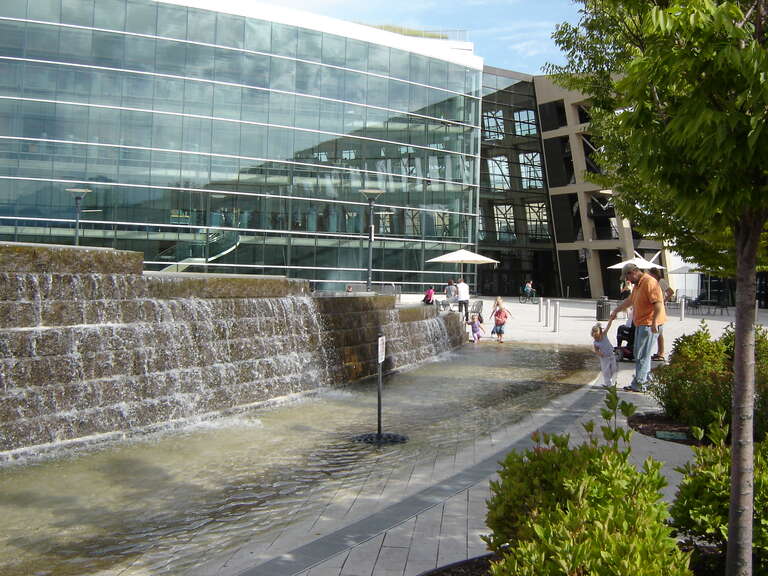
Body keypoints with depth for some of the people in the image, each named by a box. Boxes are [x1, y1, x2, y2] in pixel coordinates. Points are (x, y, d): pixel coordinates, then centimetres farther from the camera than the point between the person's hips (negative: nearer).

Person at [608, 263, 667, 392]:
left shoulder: (649, 282, -16)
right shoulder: (637, 284, 17)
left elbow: (658, 303, -24)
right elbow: (629, 300, 30)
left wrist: (654, 322, -29)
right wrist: (615, 311, 34)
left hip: (649, 324, -10)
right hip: (641, 324, 10)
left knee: (642, 355, -7)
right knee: (639, 354, 15)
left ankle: (638, 384, -3)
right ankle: (646, 379, 23)